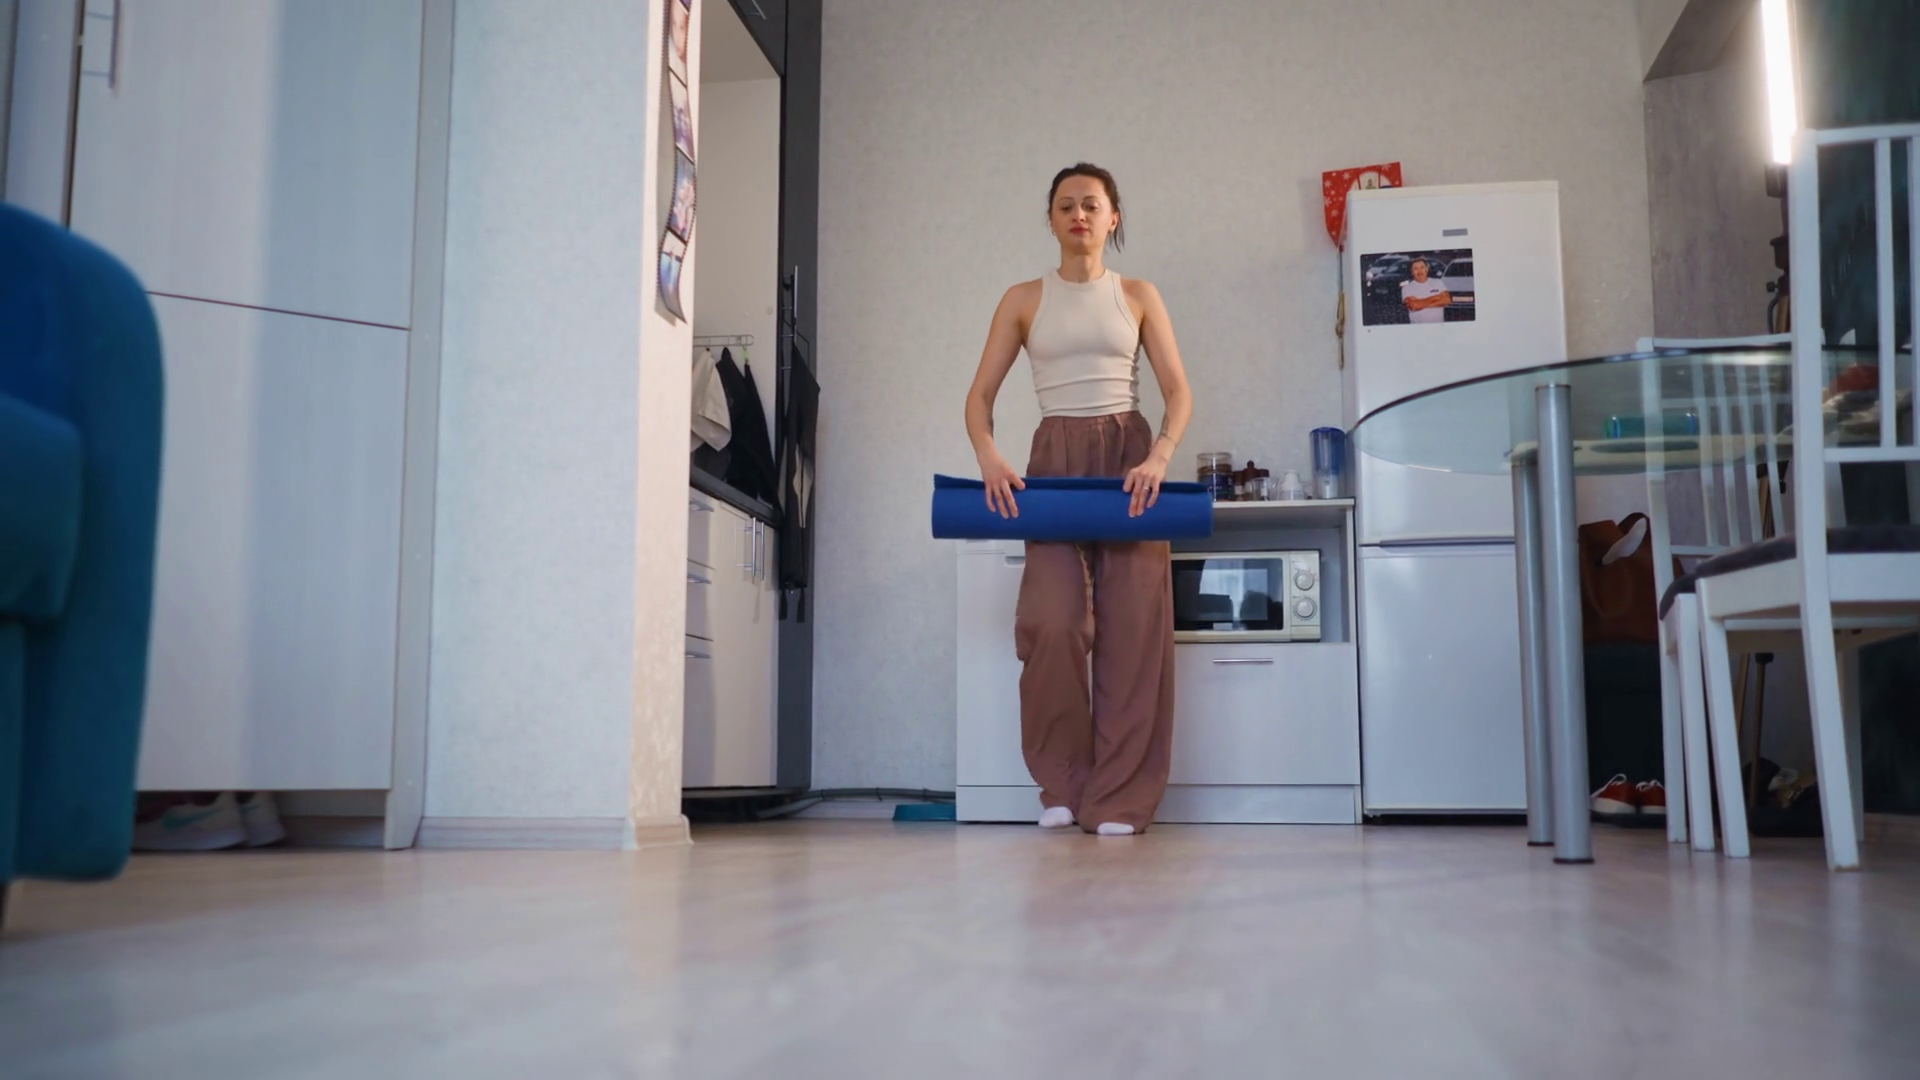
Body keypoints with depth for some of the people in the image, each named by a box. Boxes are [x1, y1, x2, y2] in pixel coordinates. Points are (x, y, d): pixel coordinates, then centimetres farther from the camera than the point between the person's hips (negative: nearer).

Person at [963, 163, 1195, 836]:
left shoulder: (1138, 297, 10)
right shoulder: (1024, 300, 11)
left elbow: (1179, 392, 3)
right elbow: (981, 394, 5)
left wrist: (1159, 457, -16)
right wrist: (989, 458, -15)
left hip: (1129, 457, 0)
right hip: (1054, 459, 0)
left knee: (1132, 627, -6)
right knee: (1053, 621, -15)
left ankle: (1120, 799, 2)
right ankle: (1062, 783, 4)